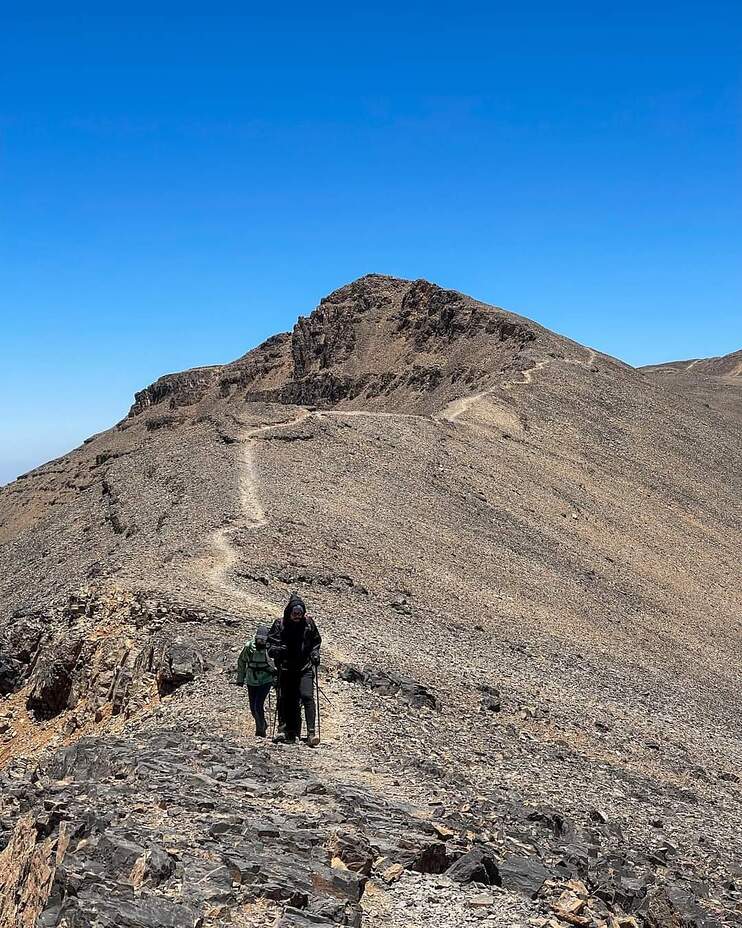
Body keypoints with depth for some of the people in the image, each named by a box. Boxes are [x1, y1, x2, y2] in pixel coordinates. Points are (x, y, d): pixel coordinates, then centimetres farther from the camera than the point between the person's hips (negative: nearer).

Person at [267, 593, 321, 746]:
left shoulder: (308, 623, 2)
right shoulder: (279, 624, -2)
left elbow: (316, 641, 17)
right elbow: (270, 644, 2)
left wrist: (315, 655, 3)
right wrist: (277, 650, -18)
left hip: (305, 668, 0)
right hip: (285, 669, 1)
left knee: (307, 696, -13)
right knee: (284, 699, 0)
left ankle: (311, 732, -14)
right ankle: (284, 731, 10)